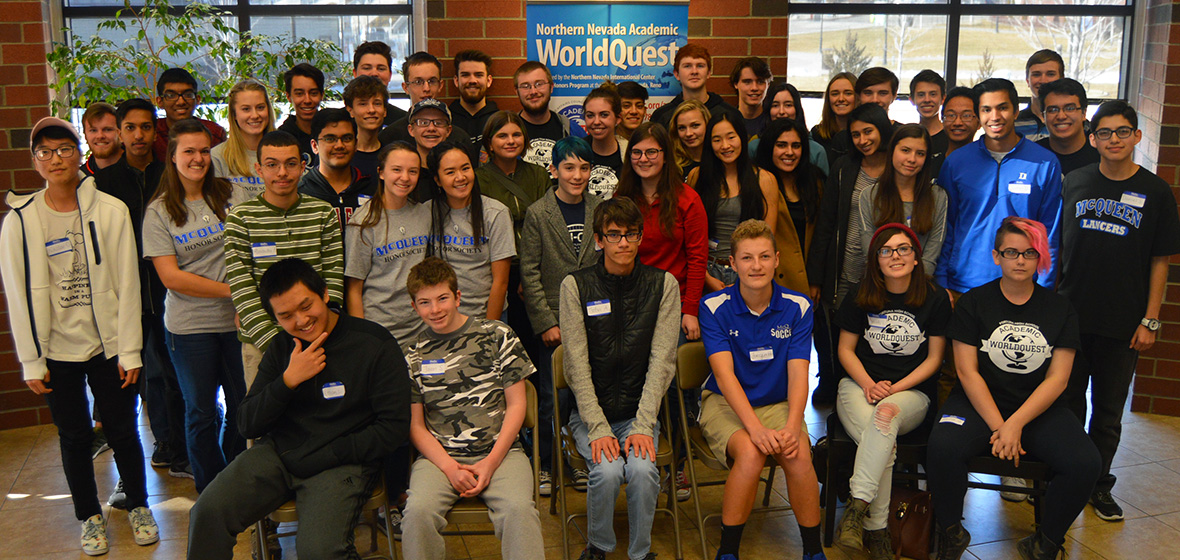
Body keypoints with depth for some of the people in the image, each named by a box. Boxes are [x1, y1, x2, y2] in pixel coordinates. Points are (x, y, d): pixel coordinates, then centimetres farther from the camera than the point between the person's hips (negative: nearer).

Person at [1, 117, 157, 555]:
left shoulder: (111, 211, -5)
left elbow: (127, 284, -4)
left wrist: (130, 350, -5)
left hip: (109, 345, 0)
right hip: (57, 350, 1)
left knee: (123, 431, 10)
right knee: (75, 437, 13)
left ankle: (138, 506, 31)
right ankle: (90, 516, 32)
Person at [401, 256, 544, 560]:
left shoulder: (497, 336, 6)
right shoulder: (413, 354, 10)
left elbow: (516, 404, 5)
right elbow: (415, 424, 8)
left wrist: (491, 462, -6)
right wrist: (450, 468, -8)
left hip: (499, 451, -1)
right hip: (439, 456, 1)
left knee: (519, 509, -31)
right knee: (418, 512, -29)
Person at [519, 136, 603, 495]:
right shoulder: (537, 214, -2)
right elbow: (529, 272, -4)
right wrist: (546, 322, -9)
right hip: (553, 321, -2)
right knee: (552, 398, 4)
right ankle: (547, 466, 20)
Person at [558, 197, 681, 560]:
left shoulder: (663, 285, 1)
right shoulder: (576, 286, -2)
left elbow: (662, 361, -5)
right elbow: (577, 366, -7)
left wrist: (643, 426, -14)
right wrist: (598, 429, -15)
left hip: (640, 410, 1)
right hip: (590, 411, 0)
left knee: (642, 469, -26)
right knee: (608, 470, -25)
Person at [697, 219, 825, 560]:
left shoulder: (797, 307, -1)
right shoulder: (714, 308, -7)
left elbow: (798, 374, -8)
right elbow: (725, 375, -16)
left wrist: (792, 426, -27)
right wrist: (756, 429, -30)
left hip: (778, 404, 2)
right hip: (725, 404, -2)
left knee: (799, 455, -28)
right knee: (750, 454, -32)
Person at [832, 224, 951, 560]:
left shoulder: (935, 299, 3)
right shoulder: (861, 297, 5)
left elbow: (934, 358, 4)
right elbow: (846, 349, 9)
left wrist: (895, 388, -10)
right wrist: (868, 384, -9)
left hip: (912, 391, -1)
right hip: (860, 384, 1)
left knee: (886, 415, -38)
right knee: (884, 444, -31)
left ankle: (857, 506, -37)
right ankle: (876, 530, -22)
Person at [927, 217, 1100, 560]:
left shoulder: (1060, 309, 7)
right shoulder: (974, 303, 2)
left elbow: (1057, 379, -1)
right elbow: (967, 372, -4)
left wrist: (1015, 424, -14)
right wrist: (998, 427, -14)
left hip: (1040, 408, 2)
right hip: (979, 403, -2)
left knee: (1085, 464, -24)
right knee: (943, 448, -31)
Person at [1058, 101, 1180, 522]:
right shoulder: (1074, 183, 3)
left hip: (1123, 323, -1)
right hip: (1071, 315, 1)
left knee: (1109, 410, 9)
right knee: (1067, 402, 9)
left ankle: (1099, 485, 24)